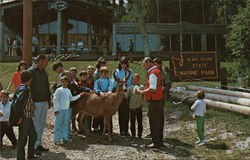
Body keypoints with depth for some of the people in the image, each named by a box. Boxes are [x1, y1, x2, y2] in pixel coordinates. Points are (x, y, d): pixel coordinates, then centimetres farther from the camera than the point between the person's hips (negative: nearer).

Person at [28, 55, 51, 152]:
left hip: (44, 101, 8)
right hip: (36, 102, -8)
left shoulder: (44, 72, 16)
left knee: (42, 124, 13)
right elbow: (29, 87, -16)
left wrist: (49, 99, 19)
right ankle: (34, 146, 5)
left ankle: (38, 144, 23)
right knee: (35, 125, -3)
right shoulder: (31, 71, -10)